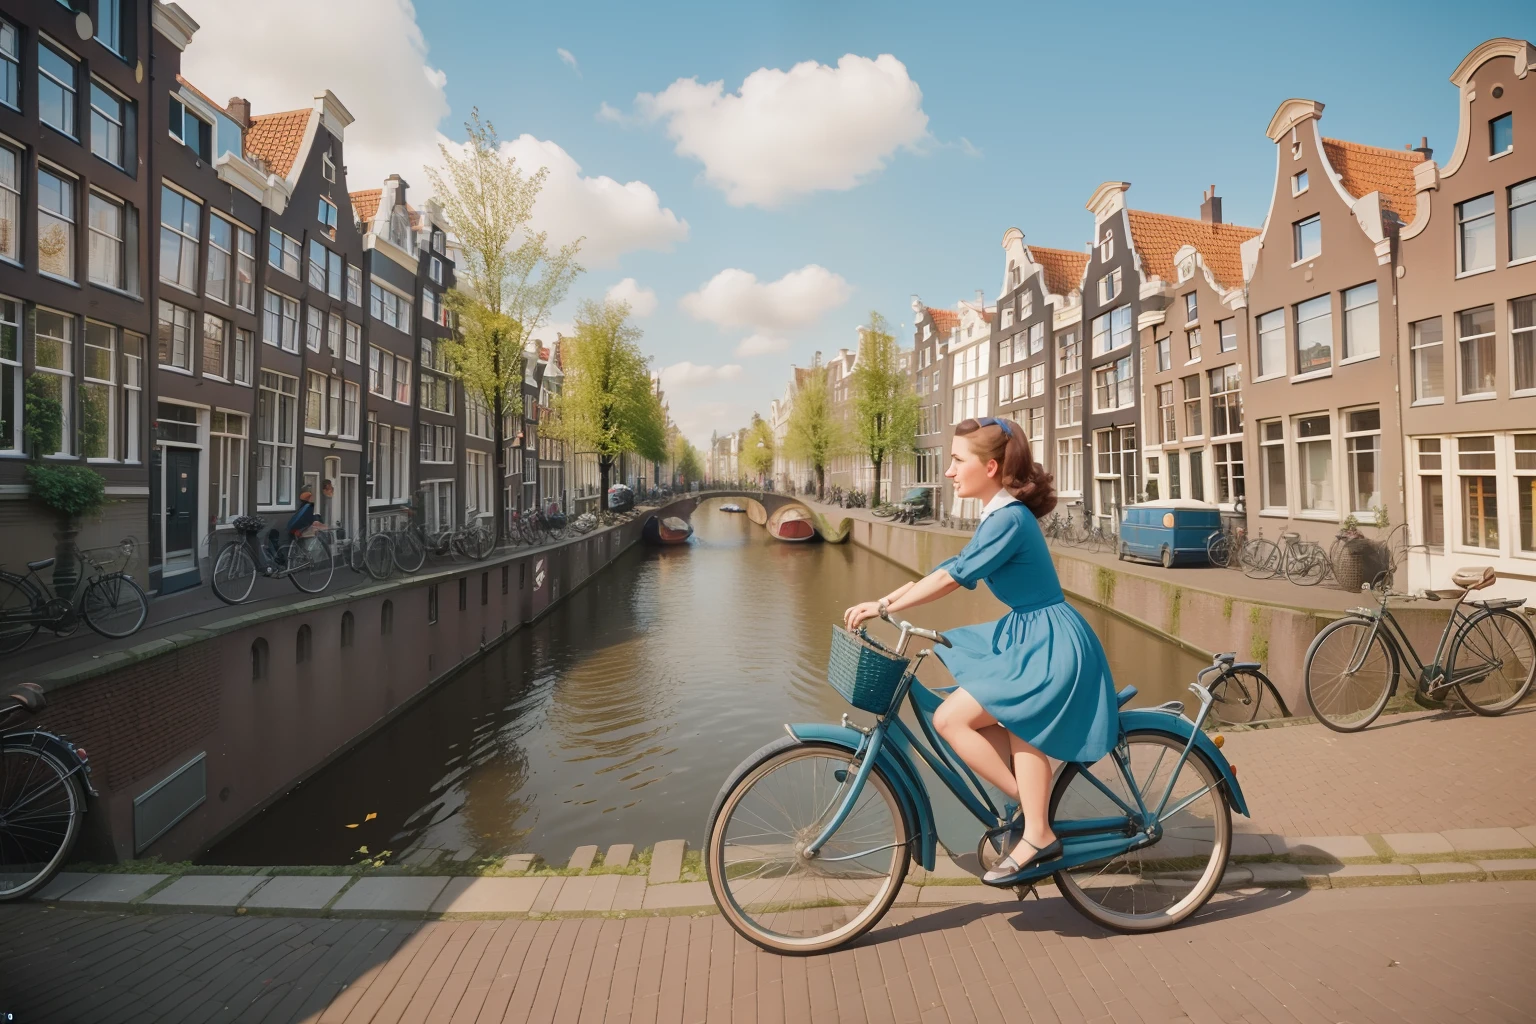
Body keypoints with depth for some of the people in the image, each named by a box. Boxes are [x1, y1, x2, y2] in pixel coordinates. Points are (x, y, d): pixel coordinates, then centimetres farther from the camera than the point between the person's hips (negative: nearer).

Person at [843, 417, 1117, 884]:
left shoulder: (1009, 517, -18)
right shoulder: (1000, 515, 12)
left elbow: (951, 577, -21)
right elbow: (950, 568, 11)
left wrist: (882, 607, -16)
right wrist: (880, 604, 6)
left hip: (1050, 648, -10)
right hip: (1035, 640, 10)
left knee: (950, 718, -10)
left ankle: (1034, 822, 3)